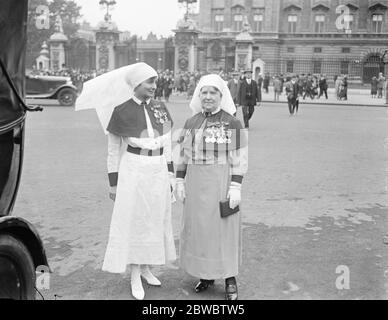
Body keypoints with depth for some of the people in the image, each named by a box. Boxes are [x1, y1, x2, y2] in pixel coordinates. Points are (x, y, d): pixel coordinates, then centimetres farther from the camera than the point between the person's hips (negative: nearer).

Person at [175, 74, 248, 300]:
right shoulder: (191, 122, 8)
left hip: (221, 184, -5)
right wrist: (180, 181, 7)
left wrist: (235, 187, -14)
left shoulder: (232, 123, -6)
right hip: (196, 184, 5)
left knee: (224, 229, 3)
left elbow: (239, 158, -8)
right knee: (198, 228, 11)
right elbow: (184, 155, 12)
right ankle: (206, 275, 28)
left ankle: (230, 280, 18)